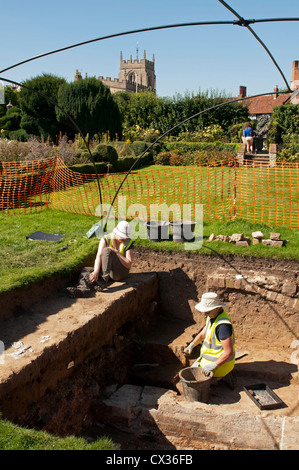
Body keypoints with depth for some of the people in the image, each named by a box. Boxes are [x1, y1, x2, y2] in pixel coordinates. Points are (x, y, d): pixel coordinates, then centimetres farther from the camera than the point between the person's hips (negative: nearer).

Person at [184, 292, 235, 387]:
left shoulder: (223, 325, -32)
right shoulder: (213, 316, -1)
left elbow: (229, 352, -31)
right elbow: (203, 334, 15)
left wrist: (213, 366, -29)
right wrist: (191, 345, 4)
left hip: (220, 361, -10)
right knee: (194, 366, 27)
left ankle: (222, 376, 0)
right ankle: (224, 374, 15)